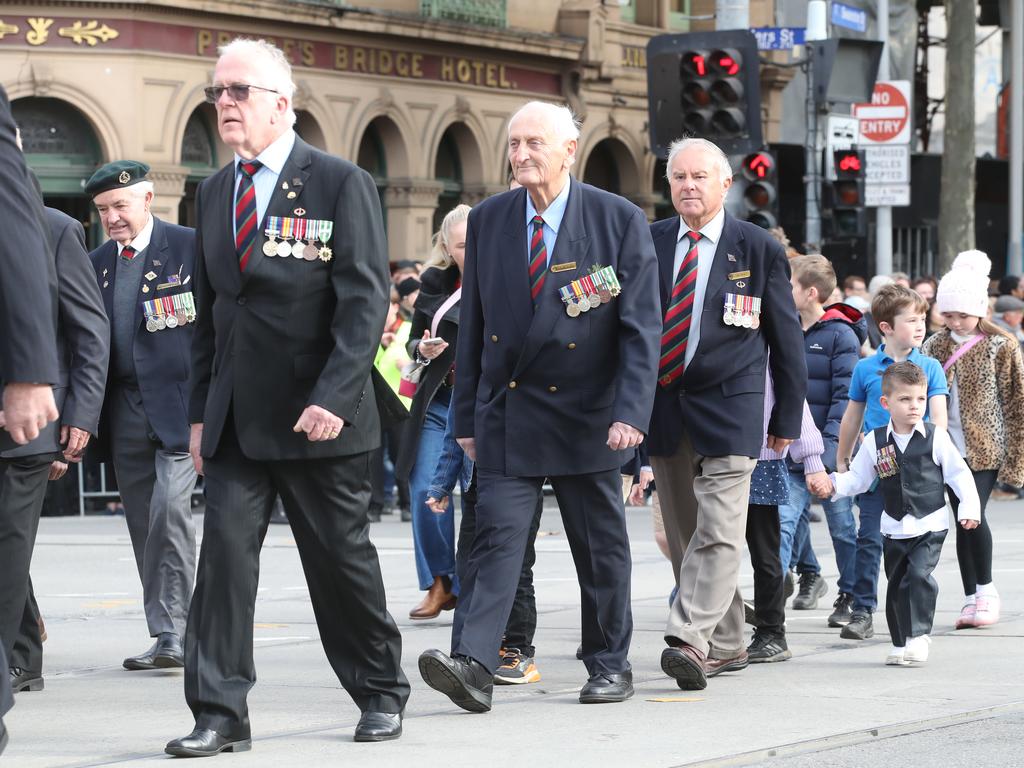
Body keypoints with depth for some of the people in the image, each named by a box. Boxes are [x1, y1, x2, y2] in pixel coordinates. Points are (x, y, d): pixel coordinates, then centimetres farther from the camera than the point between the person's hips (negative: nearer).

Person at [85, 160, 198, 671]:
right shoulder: (95, 264, 13)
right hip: (124, 412, 5)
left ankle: (170, 631, -13)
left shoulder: (191, 248, -2)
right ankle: (167, 636, 13)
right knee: (144, 527, 6)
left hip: (179, 405, -5)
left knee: (170, 506, -18)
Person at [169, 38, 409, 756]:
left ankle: (381, 695, 22)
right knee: (224, 549, -6)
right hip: (237, 416, 5)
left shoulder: (341, 183, -6)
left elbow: (365, 301, -12)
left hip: (319, 415, -4)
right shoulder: (214, 192, 12)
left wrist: (333, 398, -21)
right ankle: (220, 715, -5)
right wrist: (202, 409, 10)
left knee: (341, 559, 5)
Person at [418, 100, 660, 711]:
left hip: (587, 414, -2)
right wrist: (468, 416, 8)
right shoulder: (488, 221, 4)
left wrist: (632, 410, -20)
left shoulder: (620, 221, -6)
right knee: (497, 536, -10)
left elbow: (641, 327, -9)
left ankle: (610, 663, 22)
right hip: (507, 412, 2)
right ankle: (473, 665, -20)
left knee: (601, 546, 9)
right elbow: (473, 324, 9)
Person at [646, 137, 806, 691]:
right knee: (683, 536, 9)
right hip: (662, 405, 4)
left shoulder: (759, 249, 0)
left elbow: (786, 340, 5)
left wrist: (787, 418, 3)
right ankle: (726, 645, 19)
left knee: (717, 532, -15)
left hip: (728, 406, -4)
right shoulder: (647, 244, 7)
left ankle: (690, 640, -23)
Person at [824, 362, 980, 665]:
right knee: (896, 585, 8)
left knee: (919, 575, -20)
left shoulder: (936, 437, -5)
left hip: (930, 526, -3)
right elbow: (859, 479, 9)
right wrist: (834, 483, -8)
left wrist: (968, 508, -4)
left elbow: (958, 474, 2)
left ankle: (919, 635, -12)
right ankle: (900, 643, 20)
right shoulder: (875, 441, 1)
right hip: (894, 528, 3)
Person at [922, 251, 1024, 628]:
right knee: (963, 520, 6)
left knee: (973, 515, -15)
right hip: (950, 449, 4)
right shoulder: (935, 346, 7)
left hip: (986, 449, -4)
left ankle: (986, 589, 3)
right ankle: (971, 598, 14)